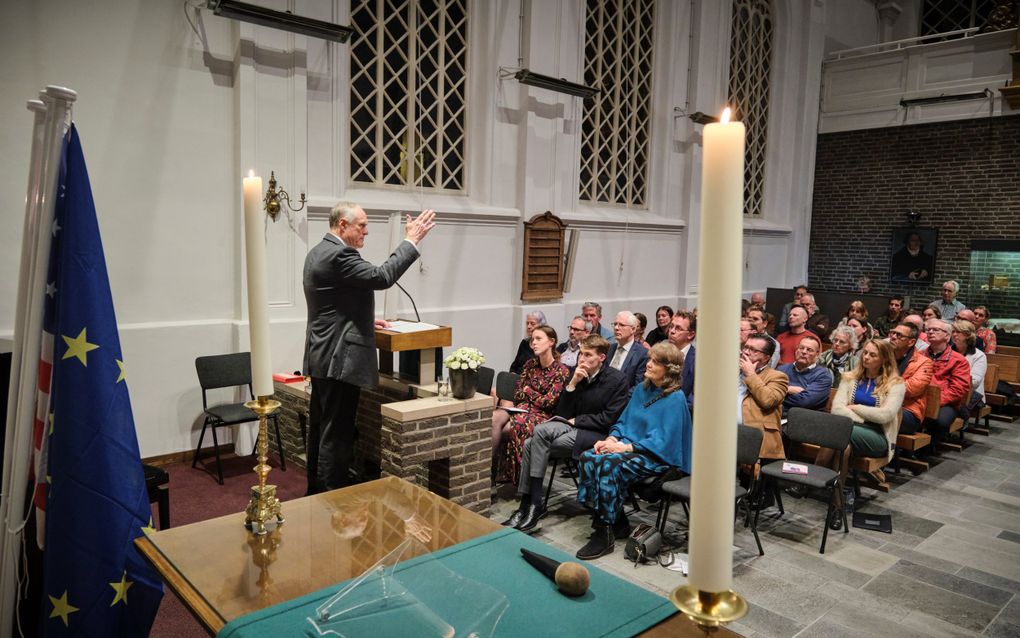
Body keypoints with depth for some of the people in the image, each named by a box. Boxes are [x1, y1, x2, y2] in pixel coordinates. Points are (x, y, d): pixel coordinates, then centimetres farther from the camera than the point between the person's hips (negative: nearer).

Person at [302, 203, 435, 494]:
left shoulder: (319, 252, 15)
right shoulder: (339, 254, -18)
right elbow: (381, 277, -24)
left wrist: (366, 319, 18)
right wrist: (411, 240, -17)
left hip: (322, 358, 11)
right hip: (340, 359, -11)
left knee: (321, 429, 17)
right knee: (337, 434, -3)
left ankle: (316, 491, 27)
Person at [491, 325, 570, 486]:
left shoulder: (561, 371, -2)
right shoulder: (530, 364, 15)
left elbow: (548, 402, -8)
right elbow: (517, 393, 12)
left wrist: (528, 390, 3)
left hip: (542, 414, -5)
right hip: (522, 408, 5)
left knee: (513, 425, -36)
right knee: (494, 418, -29)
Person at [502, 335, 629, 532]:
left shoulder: (617, 380, -6)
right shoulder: (578, 374, 8)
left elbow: (608, 419, -11)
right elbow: (562, 413, 5)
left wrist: (576, 420, -6)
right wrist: (572, 384, -8)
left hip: (596, 434, -6)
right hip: (573, 426, 6)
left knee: (539, 437, -25)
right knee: (530, 443, -20)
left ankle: (534, 504, -18)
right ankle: (527, 504, -15)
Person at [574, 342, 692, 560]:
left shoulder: (675, 398, -11)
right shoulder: (641, 389, 13)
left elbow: (662, 441, -17)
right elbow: (624, 421, 18)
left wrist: (624, 447, -20)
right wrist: (612, 439, -3)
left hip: (658, 457, -8)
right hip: (629, 446, 8)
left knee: (608, 464, -32)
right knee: (587, 458, -17)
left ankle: (604, 533, -19)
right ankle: (617, 522, -8)